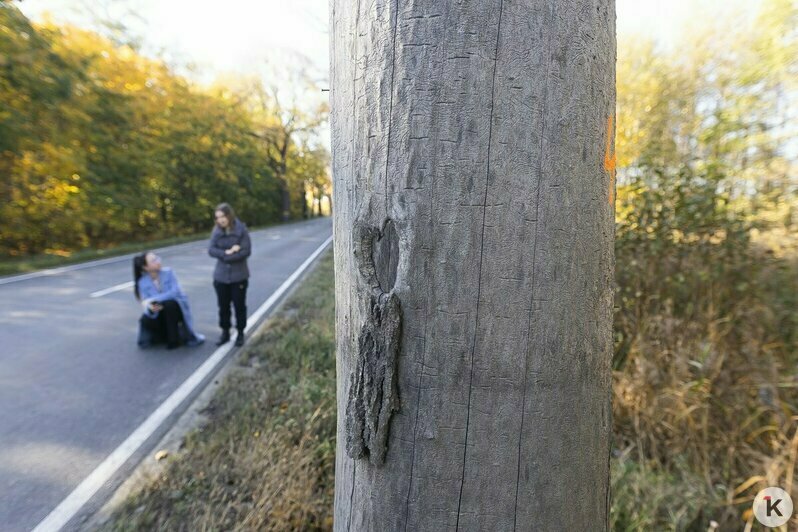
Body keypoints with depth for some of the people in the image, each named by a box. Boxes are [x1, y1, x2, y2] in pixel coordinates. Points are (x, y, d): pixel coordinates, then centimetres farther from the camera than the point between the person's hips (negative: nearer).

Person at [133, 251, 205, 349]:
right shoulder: (142, 282, -8)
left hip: (176, 307, -2)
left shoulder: (168, 272, -14)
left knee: (168, 303, -33)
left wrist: (153, 300, -31)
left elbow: (175, 292, -24)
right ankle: (167, 333, 8)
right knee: (146, 321, -26)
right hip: (161, 312, 2)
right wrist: (150, 307, -38)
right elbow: (146, 304, -14)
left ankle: (174, 339, -15)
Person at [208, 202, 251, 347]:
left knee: (239, 305, 8)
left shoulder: (241, 229, -9)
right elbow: (211, 250, -4)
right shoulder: (216, 230, 1)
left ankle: (240, 333, 23)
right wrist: (227, 252, -20)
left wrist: (225, 257, -14)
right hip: (221, 276, 3)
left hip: (239, 276, -3)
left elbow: (246, 251, -15)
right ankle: (225, 332, 27)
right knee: (223, 306, 12)